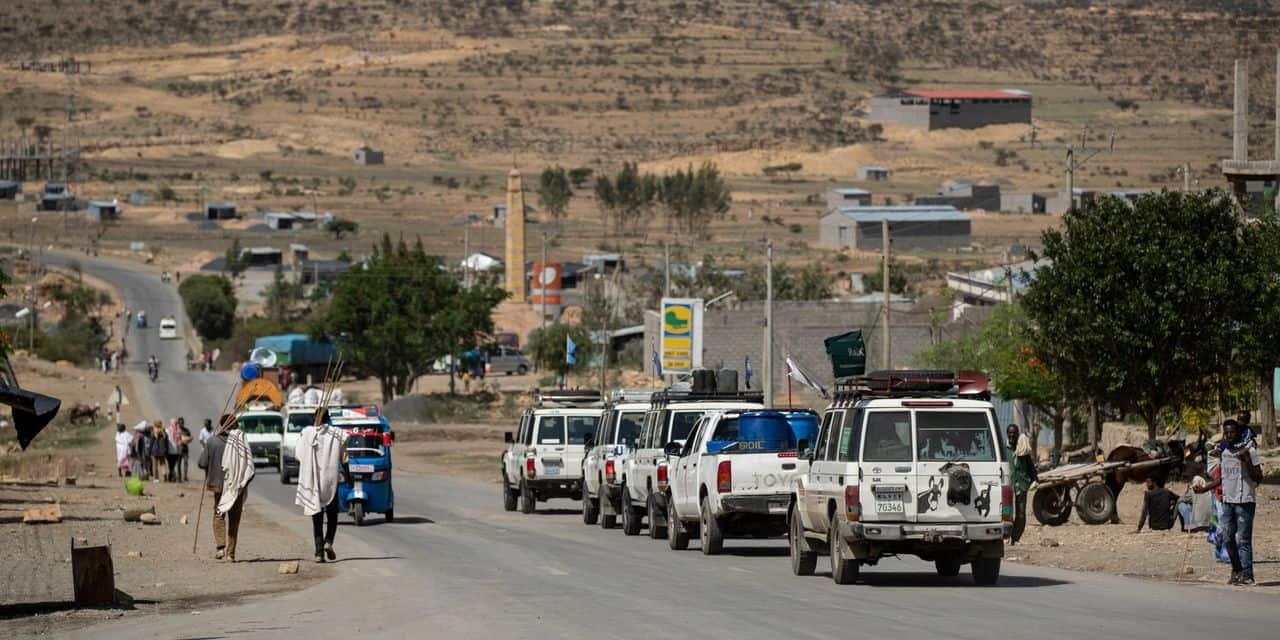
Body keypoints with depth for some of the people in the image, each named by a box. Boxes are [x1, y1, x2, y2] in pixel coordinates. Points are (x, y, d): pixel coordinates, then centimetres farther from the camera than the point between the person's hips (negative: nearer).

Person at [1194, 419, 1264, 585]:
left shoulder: (1249, 450, -7)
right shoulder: (1223, 451, 13)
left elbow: (1258, 478, -11)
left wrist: (1247, 461, -23)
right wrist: (1204, 489, 19)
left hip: (1245, 501, -7)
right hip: (1228, 501, 7)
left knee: (1243, 539, -8)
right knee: (1227, 538, 7)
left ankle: (1246, 574, -6)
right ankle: (1236, 571, 19)